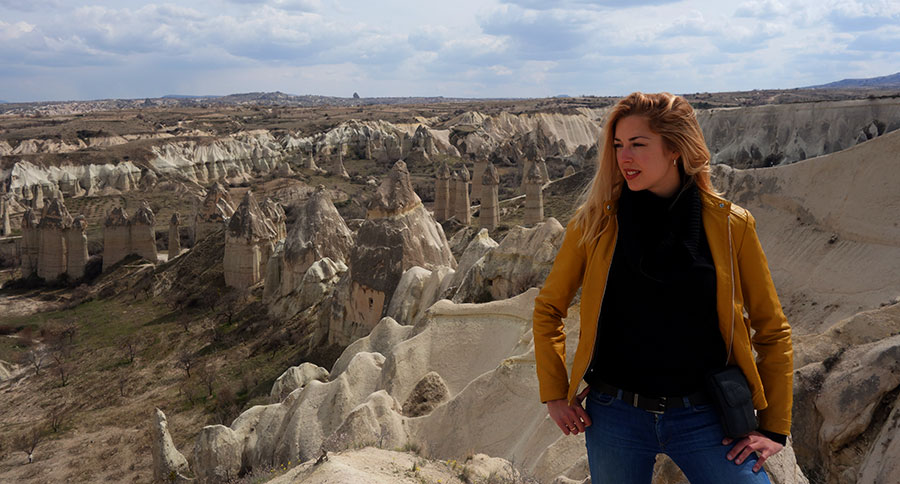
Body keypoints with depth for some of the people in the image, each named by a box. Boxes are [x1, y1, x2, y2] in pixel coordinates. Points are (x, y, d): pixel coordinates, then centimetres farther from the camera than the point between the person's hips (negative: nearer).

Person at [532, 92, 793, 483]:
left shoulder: (730, 224, -4)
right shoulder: (596, 221, -3)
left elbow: (771, 328, 4)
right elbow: (548, 308, 8)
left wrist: (774, 427, 1)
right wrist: (554, 394, 3)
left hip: (702, 418, 0)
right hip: (614, 416, 1)